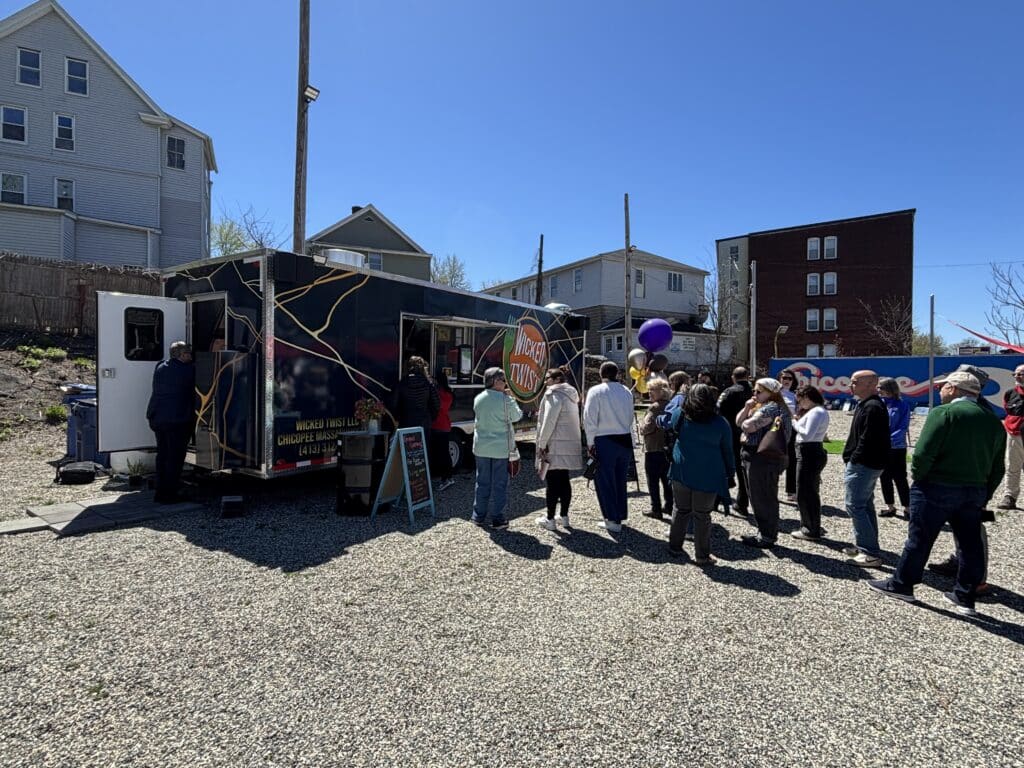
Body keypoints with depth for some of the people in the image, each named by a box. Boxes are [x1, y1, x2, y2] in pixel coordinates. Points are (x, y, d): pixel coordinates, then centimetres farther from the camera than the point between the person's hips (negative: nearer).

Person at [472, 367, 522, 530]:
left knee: (482, 482, 15)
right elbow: (517, 416, -1)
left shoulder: (478, 399, 1)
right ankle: (498, 519, 9)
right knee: (499, 484, 5)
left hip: (481, 448, 4)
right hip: (500, 448, -4)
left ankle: (479, 516, 23)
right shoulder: (505, 400, -13)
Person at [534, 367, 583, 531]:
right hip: (569, 445, 9)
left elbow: (549, 423, -17)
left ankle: (550, 519, 5)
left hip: (555, 446, -9)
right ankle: (564, 517, 21)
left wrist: (541, 444, -13)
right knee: (564, 481, 14)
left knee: (552, 483, -2)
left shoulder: (554, 395, -12)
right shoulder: (571, 396, 16)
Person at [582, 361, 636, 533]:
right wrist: (630, 440, 12)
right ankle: (620, 515, 26)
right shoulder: (627, 392, 6)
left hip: (604, 441, -5)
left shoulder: (596, 391, -8)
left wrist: (590, 442, -5)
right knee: (620, 480, 16)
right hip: (625, 439, 5)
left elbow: (590, 419, -12)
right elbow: (630, 418, 8)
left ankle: (613, 520, 7)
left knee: (605, 481, 4)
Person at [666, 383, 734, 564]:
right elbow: (727, 450, 3)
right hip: (708, 475, -2)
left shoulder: (680, 416, -6)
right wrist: (729, 472, 15)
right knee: (702, 515, 6)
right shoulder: (720, 423, -6)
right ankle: (702, 556, 15)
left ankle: (674, 547, 26)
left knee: (681, 510, 16)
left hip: (682, 473, 2)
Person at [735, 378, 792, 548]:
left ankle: (767, 538, 8)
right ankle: (764, 533, 28)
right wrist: (747, 407, 0)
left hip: (763, 459, -11)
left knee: (763, 499, -2)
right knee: (758, 498, 17)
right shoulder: (761, 406, 17)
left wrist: (745, 422, -3)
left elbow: (748, 426, -25)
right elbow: (739, 422, 14)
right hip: (756, 456, 11)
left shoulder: (771, 408, -15)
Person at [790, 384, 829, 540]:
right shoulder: (818, 411, 16)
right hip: (810, 453, 11)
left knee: (805, 494, -2)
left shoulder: (816, 412, -17)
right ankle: (809, 528, 28)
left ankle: (812, 531, 6)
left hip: (809, 454, -11)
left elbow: (807, 435, -24)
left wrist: (795, 423, -11)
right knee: (810, 493, 18)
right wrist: (797, 422, 1)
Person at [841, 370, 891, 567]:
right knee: (865, 506, 17)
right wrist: (851, 460, 13)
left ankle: (871, 553, -2)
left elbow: (867, 440, -25)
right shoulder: (867, 405, 15)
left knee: (855, 506, -7)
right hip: (867, 465, 11)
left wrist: (852, 461, -17)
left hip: (863, 465, -11)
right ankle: (866, 546, 28)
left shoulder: (872, 408, -19)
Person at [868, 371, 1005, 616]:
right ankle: (965, 598, 23)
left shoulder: (943, 413, -13)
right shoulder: (994, 421, 10)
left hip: (937, 488, -7)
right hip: (975, 492, 7)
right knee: (970, 544, 14)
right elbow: (997, 469, 12)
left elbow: (923, 453, -21)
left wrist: (917, 476, -5)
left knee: (919, 539, 4)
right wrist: (983, 496, 17)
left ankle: (901, 585, 15)